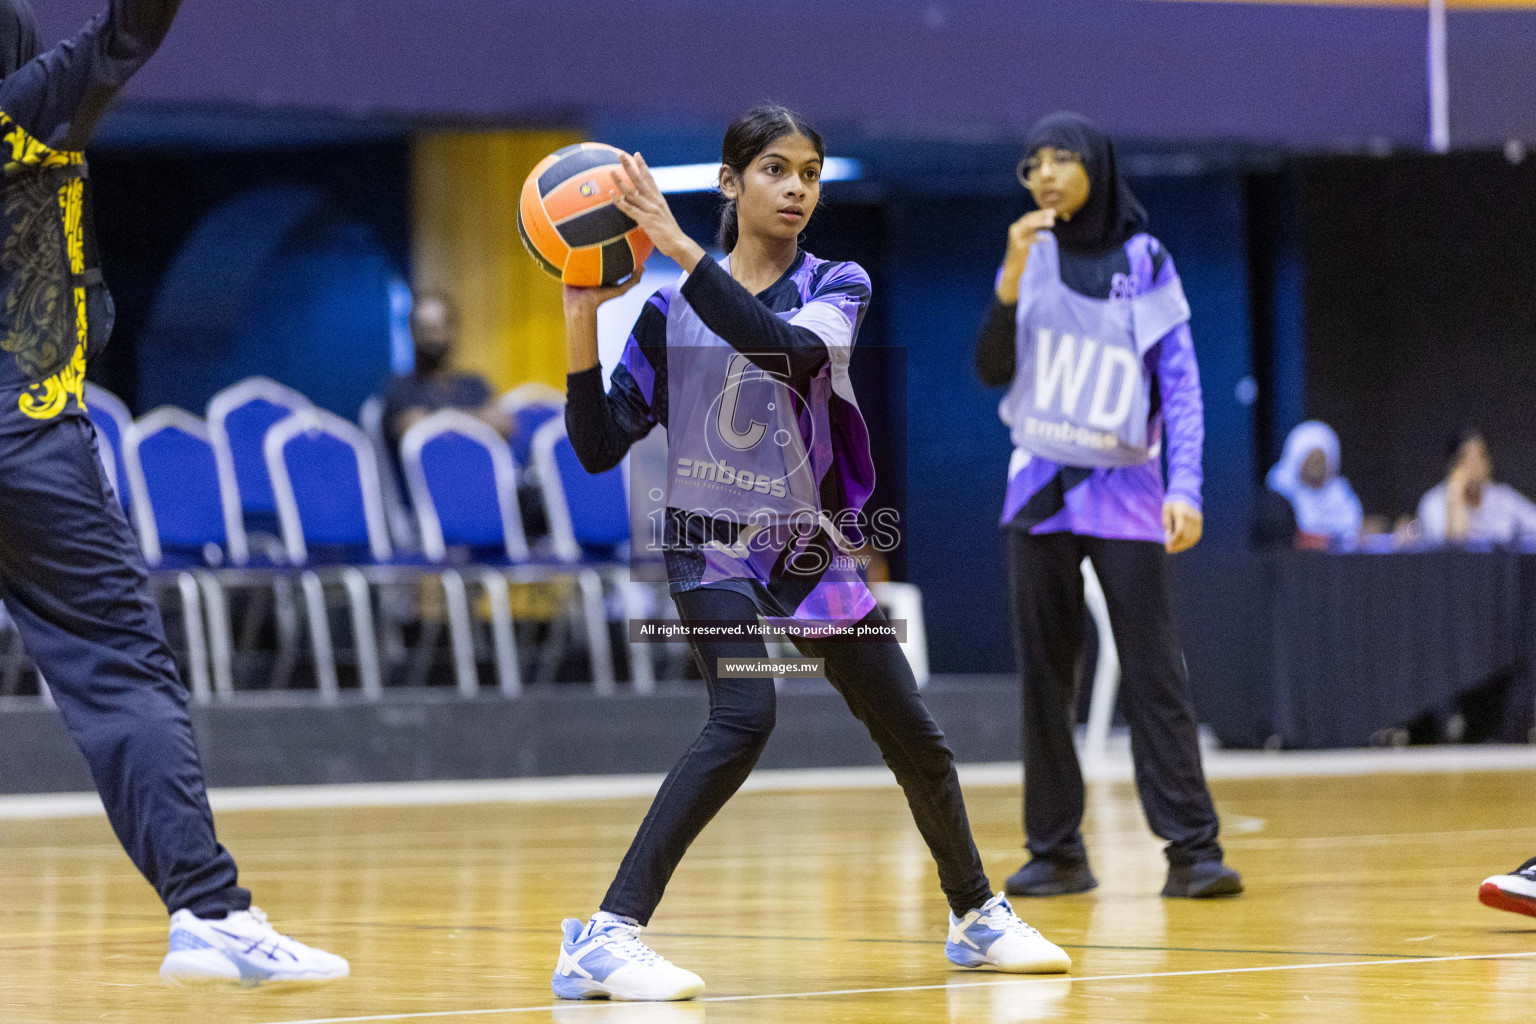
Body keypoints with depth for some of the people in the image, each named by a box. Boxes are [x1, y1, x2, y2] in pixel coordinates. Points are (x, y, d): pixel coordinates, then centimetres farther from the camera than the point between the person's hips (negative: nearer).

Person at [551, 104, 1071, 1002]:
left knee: (916, 740, 8)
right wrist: (583, 314, -14)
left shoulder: (838, 287, -1)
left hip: (815, 556, 3)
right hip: (715, 550, -3)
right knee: (745, 714, -29)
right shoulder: (672, 312, -1)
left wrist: (678, 245, -30)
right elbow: (599, 448, -5)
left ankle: (977, 917, 35)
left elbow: (782, 346, -25)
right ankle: (605, 937, -32)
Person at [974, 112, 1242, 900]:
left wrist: (1184, 489, -11)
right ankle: (1055, 851, 9)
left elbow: (1180, 382, -1)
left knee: (1153, 673, -9)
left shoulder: (1144, 261, 0)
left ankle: (1192, 849, -9)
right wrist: (1010, 281, -14)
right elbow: (993, 372, 0)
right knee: (1045, 677, 4)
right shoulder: (1033, 256, 4)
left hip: (1124, 491, -3)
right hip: (1041, 489, 3)